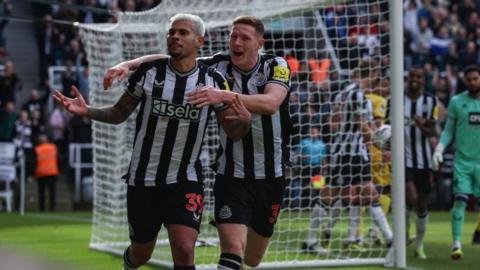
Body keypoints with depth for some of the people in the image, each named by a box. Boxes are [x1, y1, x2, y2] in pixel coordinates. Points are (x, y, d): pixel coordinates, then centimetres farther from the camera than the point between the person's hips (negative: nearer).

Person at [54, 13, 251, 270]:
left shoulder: (213, 80, -4)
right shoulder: (148, 71, -5)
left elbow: (233, 132, 1)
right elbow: (119, 113, 7)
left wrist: (244, 120, -22)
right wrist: (86, 111, -11)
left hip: (184, 181, -1)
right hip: (143, 179, 1)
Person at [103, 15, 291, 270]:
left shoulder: (277, 66, -7)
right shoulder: (218, 65, -4)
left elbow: (271, 103, -29)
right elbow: (165, 61, -2)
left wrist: (225, 96, -41)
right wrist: (128, 64, -20)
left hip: (270, 176, 1)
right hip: (231, 175, -1)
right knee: (232, 248, -20)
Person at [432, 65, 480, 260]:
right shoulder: (456, 102, 3)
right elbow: (449, 130, 10)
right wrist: (439, 149, -3)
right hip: (462, 160, 0)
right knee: (460, 200, -8)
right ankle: (456, 244, -5)